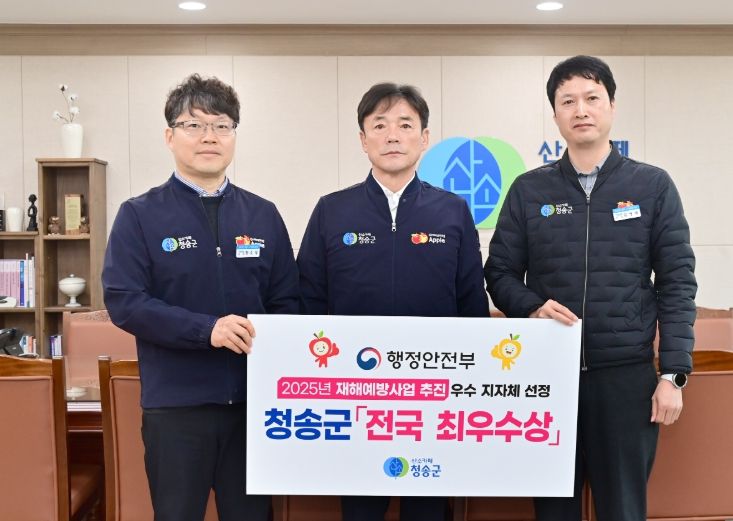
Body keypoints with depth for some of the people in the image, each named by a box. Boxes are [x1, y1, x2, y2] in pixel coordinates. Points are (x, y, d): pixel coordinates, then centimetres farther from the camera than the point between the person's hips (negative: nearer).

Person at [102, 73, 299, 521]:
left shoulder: (264, 215, 9)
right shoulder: (140, 216, -1)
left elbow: (287, 301, 9)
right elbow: (123, 301, -11)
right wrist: (206, 329, -21)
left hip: (253, 398, 3)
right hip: (176, 401, -2)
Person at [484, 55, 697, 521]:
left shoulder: (653, 186, 2)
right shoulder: (529, 190, 5)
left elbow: (677, 283, 0)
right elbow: (500, 272, 6)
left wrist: (674, 373, -6)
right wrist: (532, 307, -15)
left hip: (627, 373, -1)